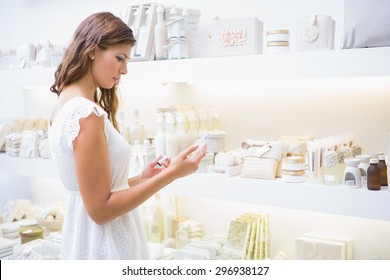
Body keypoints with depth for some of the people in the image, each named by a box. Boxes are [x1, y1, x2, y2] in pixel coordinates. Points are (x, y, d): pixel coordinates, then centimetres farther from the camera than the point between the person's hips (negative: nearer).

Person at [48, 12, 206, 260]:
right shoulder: (86, 113, -22)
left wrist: (140, 180, 6)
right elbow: (100, 209, -22)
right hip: (105, 245, -9)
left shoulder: (66, 105, 6)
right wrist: (171, 174, -20)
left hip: (84, 236, 9)